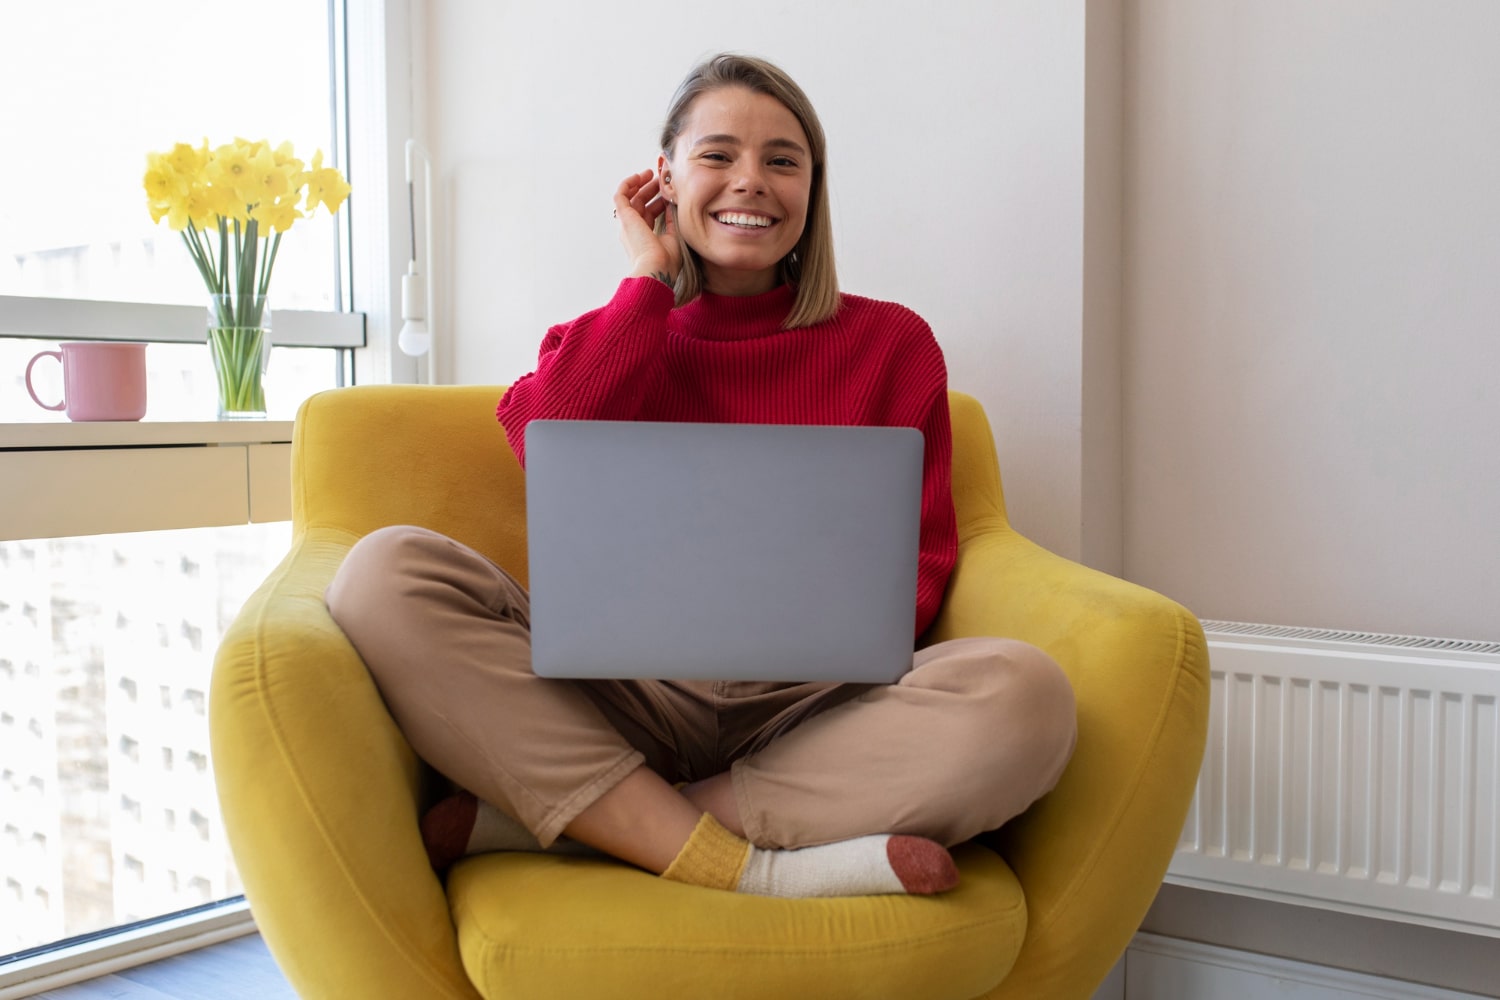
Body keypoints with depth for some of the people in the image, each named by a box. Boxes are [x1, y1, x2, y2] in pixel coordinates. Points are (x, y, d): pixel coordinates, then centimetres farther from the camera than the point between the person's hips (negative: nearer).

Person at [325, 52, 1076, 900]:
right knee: (386, 571, -23)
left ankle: (528, 818, -24)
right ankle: (751, 871, -29)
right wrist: (650, 277, 5)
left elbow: (919, 559, 10)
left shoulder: (890, 343, 15)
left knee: (1025, 696, -32)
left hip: (812, 711, 0)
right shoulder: (618, 336, 18)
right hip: (625, 695, 0)